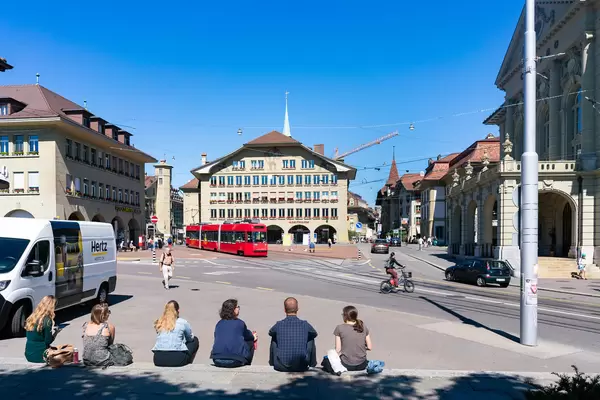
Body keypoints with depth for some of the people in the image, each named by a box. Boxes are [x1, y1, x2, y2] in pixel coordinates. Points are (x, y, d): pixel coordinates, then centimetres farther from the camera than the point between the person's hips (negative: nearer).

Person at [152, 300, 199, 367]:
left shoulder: (158, 323, 7)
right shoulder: (183, 322, -2)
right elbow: (190, 338, 15)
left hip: (158, 360, 4)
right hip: (177, 359, -3)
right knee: (195, 340, 22)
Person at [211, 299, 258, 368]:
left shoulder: (218, 324, 14)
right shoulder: (240, 323, 4)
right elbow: (247, 336, 20)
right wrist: (253, 336, 46)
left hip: (217, 361, 4)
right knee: (250, 342, 20)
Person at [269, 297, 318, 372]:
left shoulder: (278, 325, -5)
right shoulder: (305, 325, -6)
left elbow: (270, 333, 19)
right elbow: (314, 334, 17)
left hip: (281, 367, 1)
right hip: (301, 367, 0)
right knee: (310, 340, 20)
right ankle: (312, 365, 31)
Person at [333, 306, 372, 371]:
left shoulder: (340, 328, -9)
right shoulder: (363, 327, 0)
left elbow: (338, 350, -9)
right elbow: (370, 347, 2)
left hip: (347, 365, -4)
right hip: (361, 365, 4)